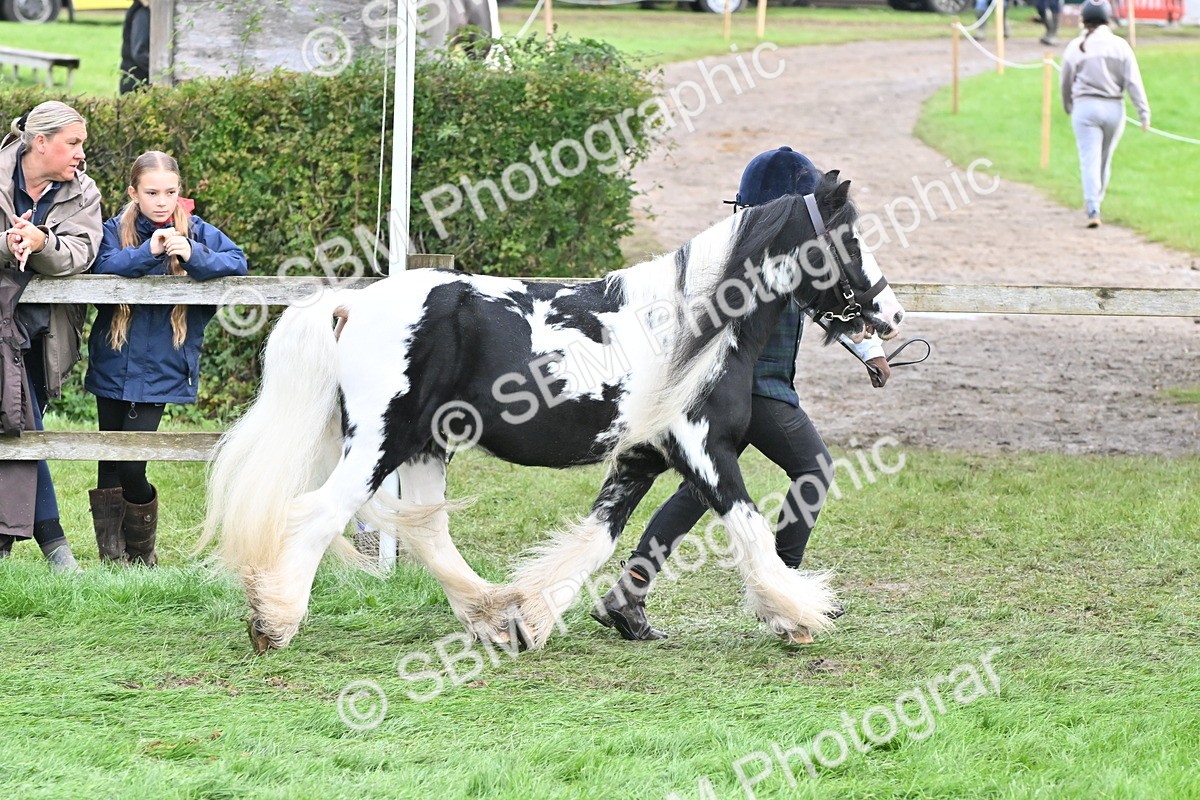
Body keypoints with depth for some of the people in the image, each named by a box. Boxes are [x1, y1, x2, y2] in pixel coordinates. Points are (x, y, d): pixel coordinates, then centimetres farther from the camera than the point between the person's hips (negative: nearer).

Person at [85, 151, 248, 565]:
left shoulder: (195, 232, 1)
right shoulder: (116, 231, 1)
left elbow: (237, 262, -10)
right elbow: (103, 266, -17)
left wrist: (193, 256, -26)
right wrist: (147, 253, -31)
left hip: (160, 371, -2)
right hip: (113, 368, 2)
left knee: (131, 468, -9)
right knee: (110, 466, 8)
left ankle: (142, 554, 13)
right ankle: (111, 556, 19)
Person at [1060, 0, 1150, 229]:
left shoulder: (1076, 47, -2)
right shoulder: (1120, 46, -1)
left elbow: (1066, 83, 6)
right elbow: (1133, 81, -4)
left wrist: (1069, 107, 24)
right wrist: (1144, 113, -3)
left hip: (1085, 107, -2)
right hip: (1114, 107, 2)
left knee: (1090, 160, -5)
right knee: (1105, 160, 18)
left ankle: (1093, 210, -18)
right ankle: (1094, 201, 33)